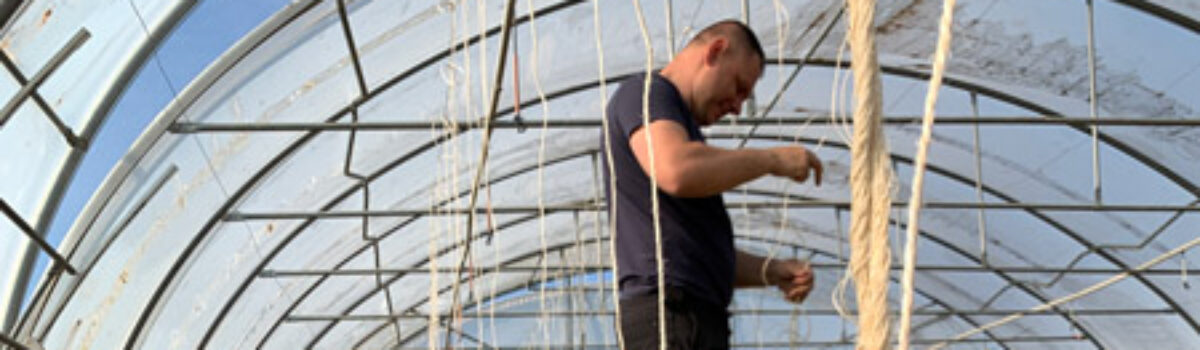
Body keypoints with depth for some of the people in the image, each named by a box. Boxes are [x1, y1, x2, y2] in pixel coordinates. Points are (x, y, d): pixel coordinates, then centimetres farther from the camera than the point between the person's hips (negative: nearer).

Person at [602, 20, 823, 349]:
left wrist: (771, 271, 13)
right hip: (669, 312, -10)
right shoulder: (645, 92, 1)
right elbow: (677, 172, -22)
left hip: (702, 320, 10)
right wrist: (772, 159, -9)